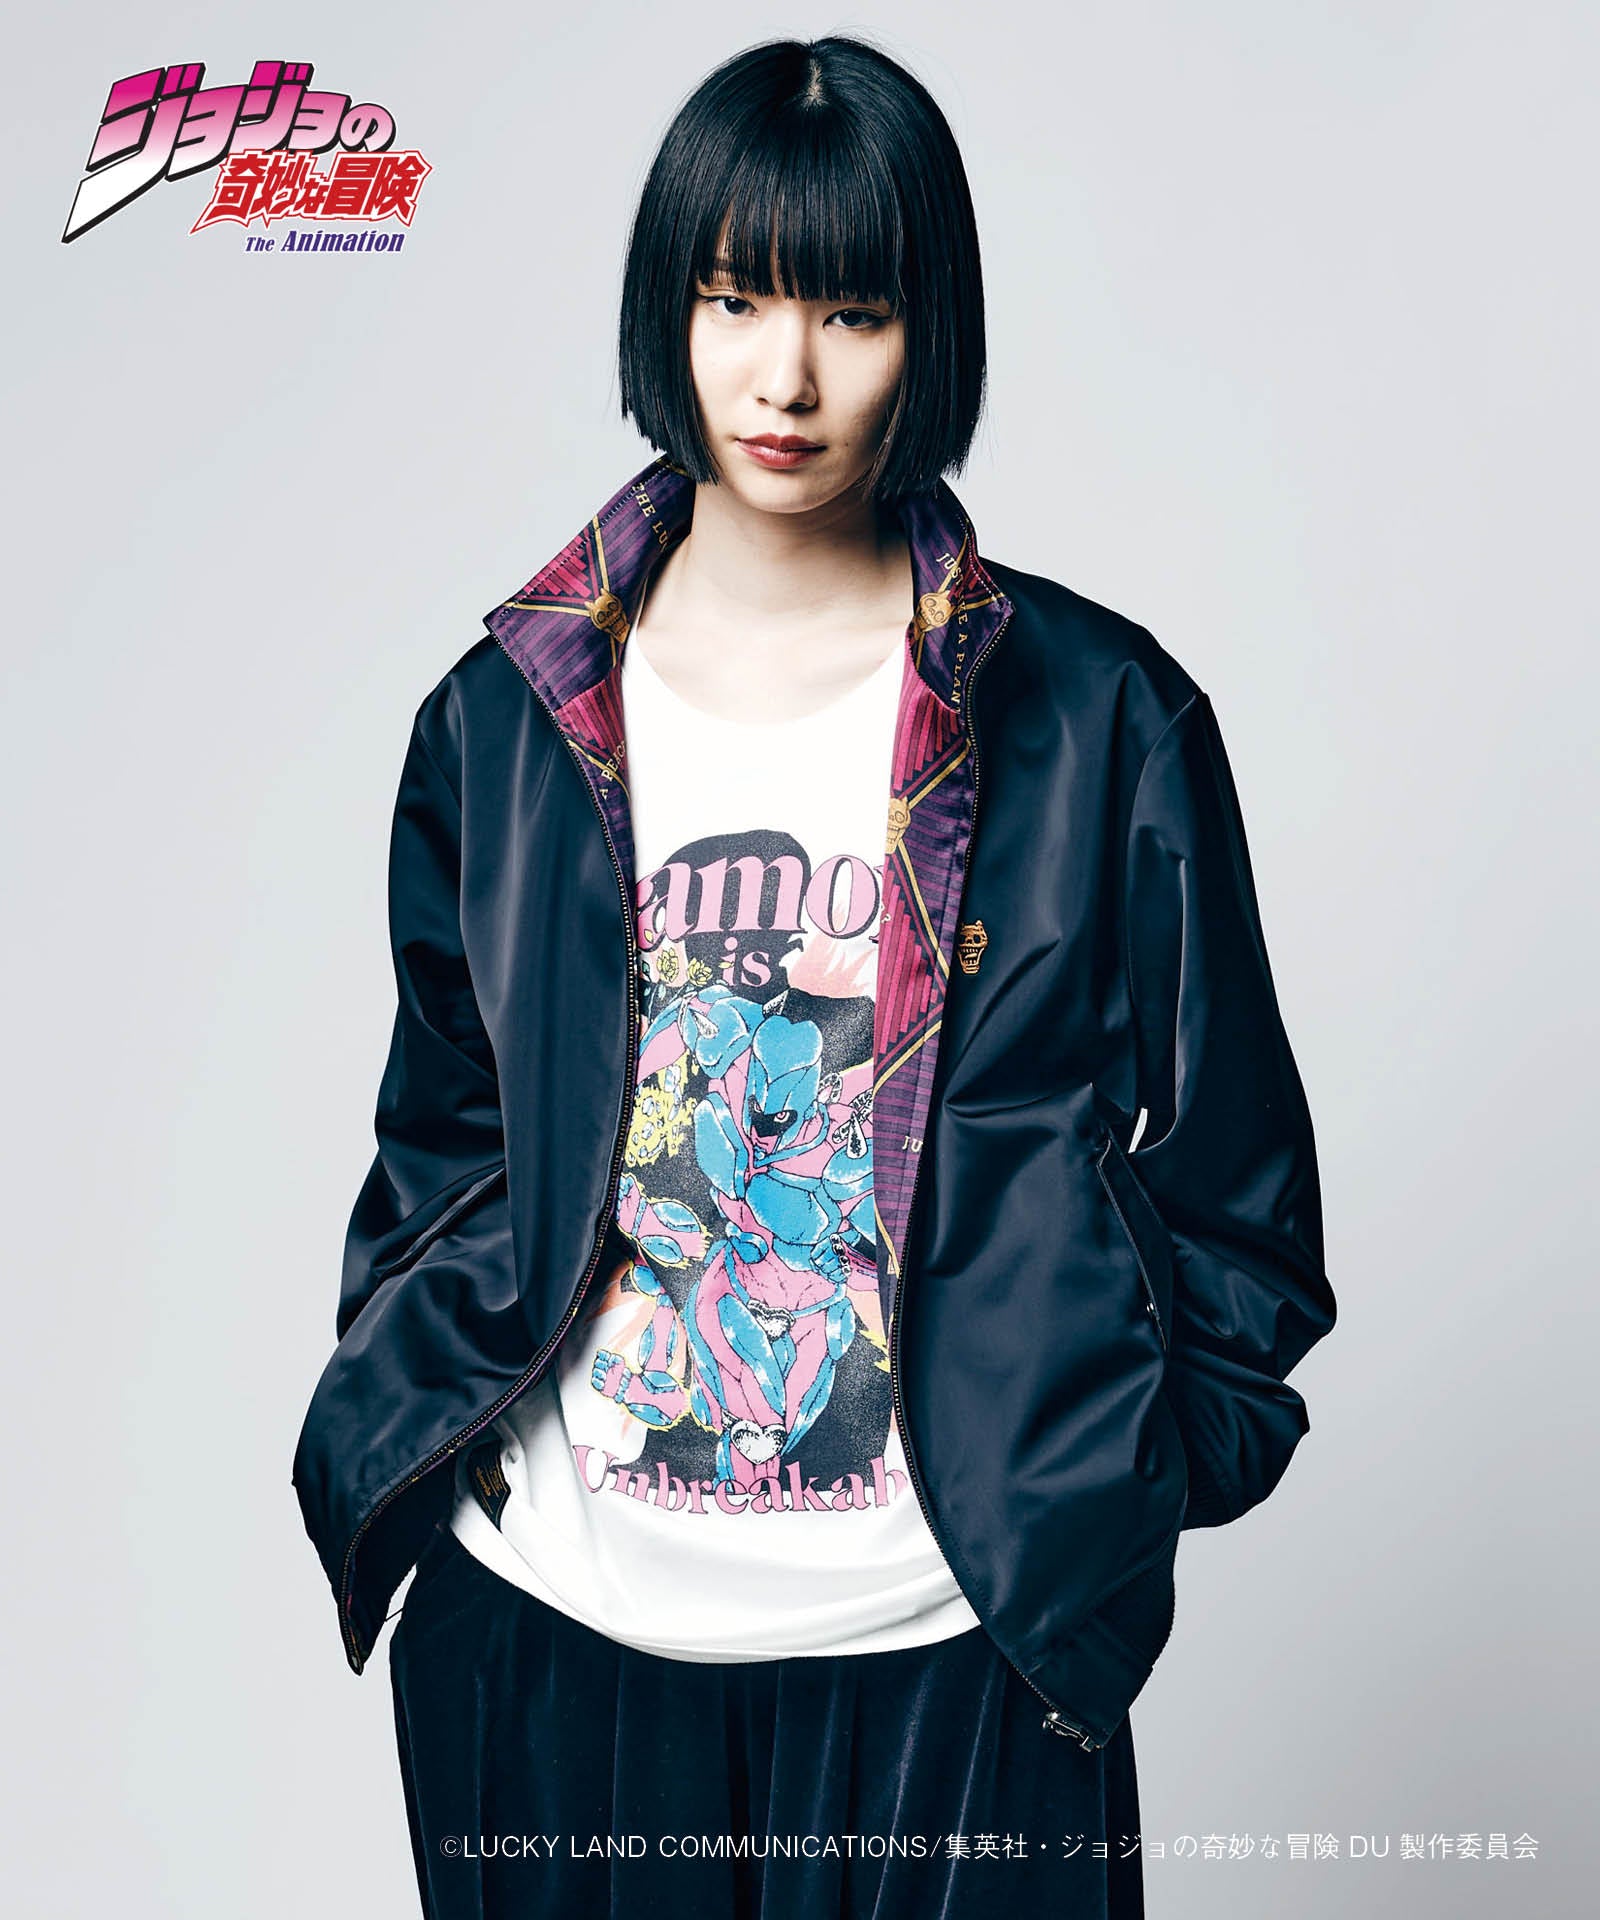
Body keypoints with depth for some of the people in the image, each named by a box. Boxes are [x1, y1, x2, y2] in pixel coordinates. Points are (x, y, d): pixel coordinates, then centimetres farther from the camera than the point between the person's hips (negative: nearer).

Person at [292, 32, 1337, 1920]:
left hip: (947, 1632, -1)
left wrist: (1128, 1463, -2)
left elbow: (1224, 1143, 2)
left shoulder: (1100, 718, -4)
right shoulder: (506, 720, 2)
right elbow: (444, 1128, 11)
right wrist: (406, 1422, 3)